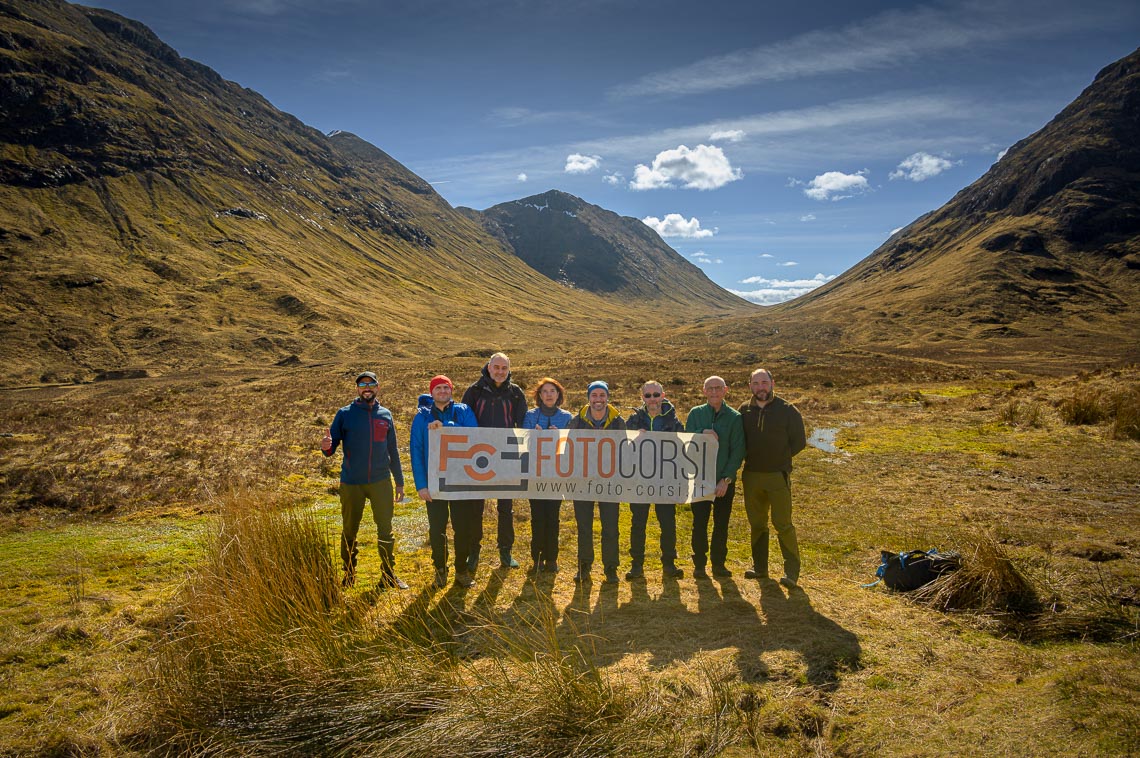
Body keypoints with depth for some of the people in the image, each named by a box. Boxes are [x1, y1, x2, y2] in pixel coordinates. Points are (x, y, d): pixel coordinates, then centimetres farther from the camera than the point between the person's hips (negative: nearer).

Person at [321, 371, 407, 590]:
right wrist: (326, 447, -27)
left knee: (385, 530, 3)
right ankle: (349, 576, 24)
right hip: (351, 483, -1)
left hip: (381, 482, 1)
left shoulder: (386, 415, 7)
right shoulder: (345, 414, 0)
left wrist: (399, 481, 12)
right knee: (349, 532, 9)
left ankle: (389, 575, 14)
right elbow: (332, 445, -2)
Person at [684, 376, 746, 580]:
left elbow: (738, 450, -4)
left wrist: (726, 479, -11)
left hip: (725, 481, 0)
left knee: (722, 524, 9)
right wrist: (702, 433, -22)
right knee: (700, 523, 2)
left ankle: (719, 563, 21)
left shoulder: (734, 417, -1)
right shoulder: (695, 414, 3)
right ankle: (699, 564, 13)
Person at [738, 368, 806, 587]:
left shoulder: (787, 411, -4)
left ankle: (792, 571, 6)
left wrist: (780, 458, 0)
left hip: (778, 476, -4)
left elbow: (799, 442, 0)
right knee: (757, 524, 12)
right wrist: (751, 457, 4)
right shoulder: (744, 411, 6)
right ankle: (759, 567, 23)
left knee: (783, 524, -5)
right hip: (751, 476, 4)